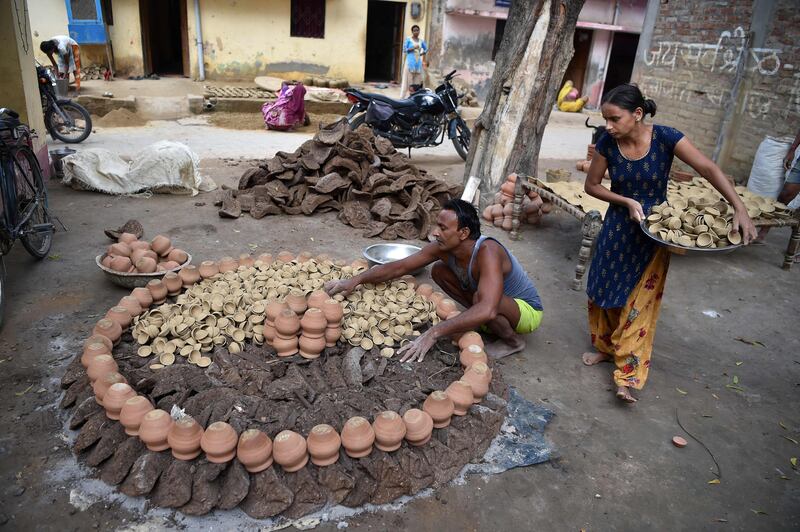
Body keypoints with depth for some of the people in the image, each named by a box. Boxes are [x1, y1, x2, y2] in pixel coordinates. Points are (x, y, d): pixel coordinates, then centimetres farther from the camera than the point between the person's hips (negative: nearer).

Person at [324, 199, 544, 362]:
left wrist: (433, 333, -54)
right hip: (487, 307, 7)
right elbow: (400, 267, -11)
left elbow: (487, 310, -52)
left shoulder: (487, 252, -38)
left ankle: (513, 340, -6)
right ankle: (481, 322, 6)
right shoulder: (444, 247, -17)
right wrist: (356, 280, -23)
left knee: (480, 298, -38)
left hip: (527, 309, -6)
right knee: (439, 271, -3)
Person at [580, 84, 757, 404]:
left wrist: (739, 208, -31)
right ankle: (605, 347, 34)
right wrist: (627, 202, -18)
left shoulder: (665, 138, -20)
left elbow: (708, 169, -21)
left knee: (638, 302, -2)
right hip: (618, 227, 3)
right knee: (604, 290, 11)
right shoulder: (607, 143, -13)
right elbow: (591, 185, -4)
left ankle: (628, 375, 4)